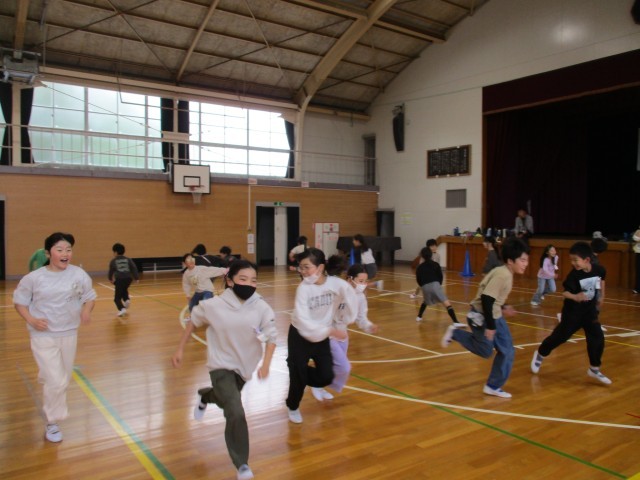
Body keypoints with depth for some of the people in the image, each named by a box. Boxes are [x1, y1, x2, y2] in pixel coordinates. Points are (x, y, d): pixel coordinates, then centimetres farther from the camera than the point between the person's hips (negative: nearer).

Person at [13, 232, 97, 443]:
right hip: (43, 336, -3)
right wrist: (31, 319, -15)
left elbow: (90, 297, 2)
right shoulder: (34, 278, -11)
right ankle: (52, 423, 14)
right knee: (56, 381, -7)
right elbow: (19, 301, 1)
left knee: (62, 379, 19)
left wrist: (86, 310, -19)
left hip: (69, 334, 3)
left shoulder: (79, 275, -9)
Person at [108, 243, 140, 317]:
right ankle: (127, 300, 12)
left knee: (117, 298, 4)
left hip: (119, 279, -4)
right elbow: (134, 268, 5)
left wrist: (110, 278, 27)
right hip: (128, 278, 4)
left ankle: (122, 309, -17)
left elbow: (111, 271, 9)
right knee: (124, 290, 35)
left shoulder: (113, 261, 8)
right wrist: (136, 277, 6)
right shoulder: (128, 259, 13)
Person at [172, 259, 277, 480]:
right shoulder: (214, 305, -20)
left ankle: (205, 397, 66)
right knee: (236, 414, -17)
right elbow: (194, 321, -2)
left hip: (244, 366, 4)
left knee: (226, 401, 29)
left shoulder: (262, 308, -20)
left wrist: (265, 365, -27)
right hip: (221, 366, -3)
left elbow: (271, 337, -13)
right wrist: (180, 349, 2)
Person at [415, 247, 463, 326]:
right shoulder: (435, 265, 15)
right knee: (447, 304, -9)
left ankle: (419, 317, 38)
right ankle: (455, 322, -22)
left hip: (425, 287, 3)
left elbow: (418, 280, 16)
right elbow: (440, 277, 13)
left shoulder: (419, 267, 17)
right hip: (435, 285, -3)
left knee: (425, 301, 35)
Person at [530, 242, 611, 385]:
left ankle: (594, 369, 19)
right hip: (573, 312, -4)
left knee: (597, 338, 1)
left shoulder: (599, 269, -10)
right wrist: (574, 296, -45)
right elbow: (565, 292, -26)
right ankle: (540, 354, 25)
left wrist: (601, 295, 18)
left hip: (590, 310, 4)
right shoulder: (574, 274, -22)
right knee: (560, 336, 3)